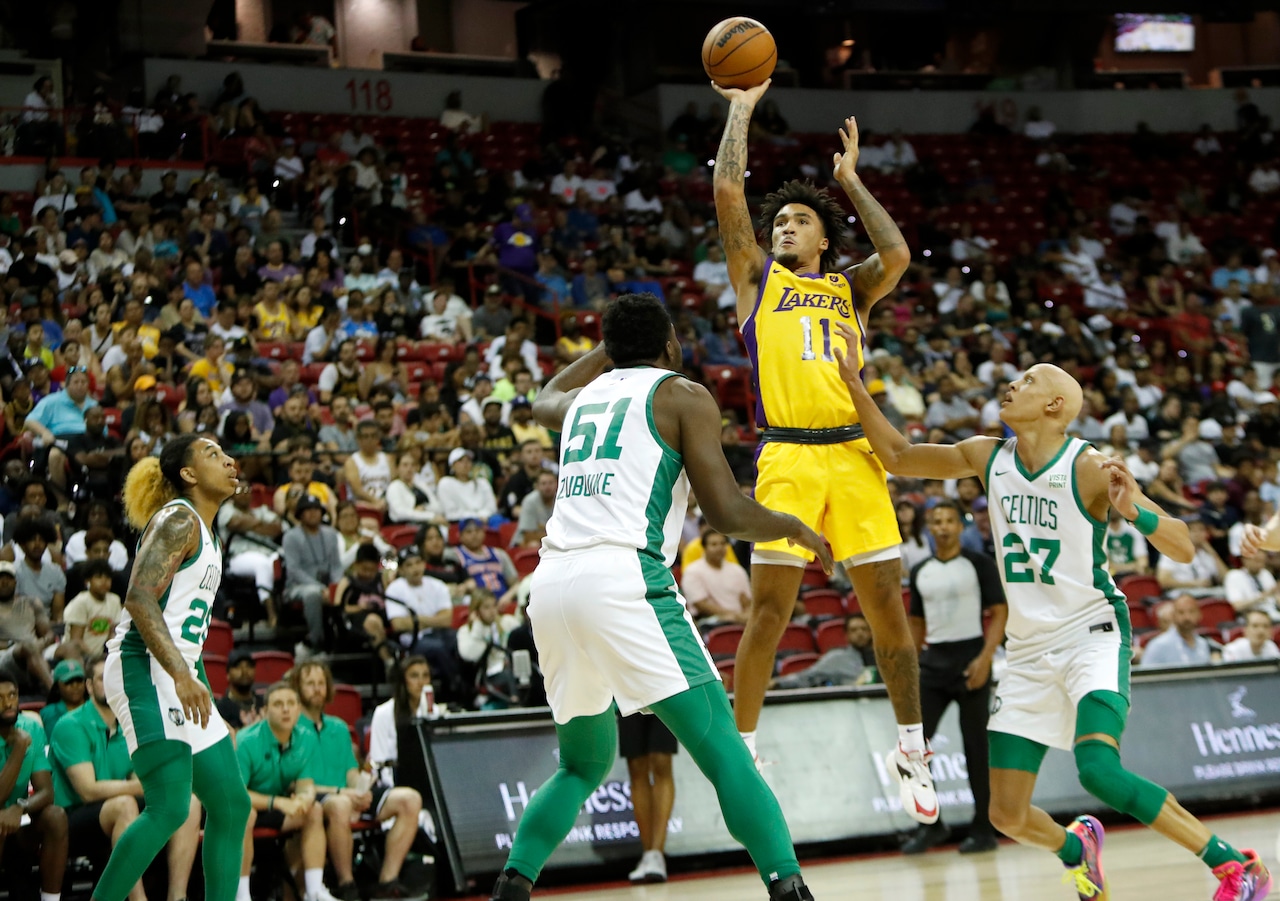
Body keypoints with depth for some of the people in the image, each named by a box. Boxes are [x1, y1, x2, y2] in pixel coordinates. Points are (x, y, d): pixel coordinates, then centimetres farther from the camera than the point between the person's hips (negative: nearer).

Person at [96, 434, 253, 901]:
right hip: (145, 669, -10)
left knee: (230, 804, 7)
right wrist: (181, 675, -30)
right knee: (169, 807, -18)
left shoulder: (202, 529, 21)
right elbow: (139, 598, -22)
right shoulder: (179, 520, -9)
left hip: (178, 673, 10)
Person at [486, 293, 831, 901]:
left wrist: (612, 347, 58)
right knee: (723, 752, -7)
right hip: (623, 577, -6)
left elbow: (544, 403, 52)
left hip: (551, 583, 6)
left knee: (584, 764, 23)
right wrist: (793, 527, 17)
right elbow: (727, 513, -1)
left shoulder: (584, 396, 25)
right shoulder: (682, 396, 7)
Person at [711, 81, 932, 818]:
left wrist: (851, 179, 9)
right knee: (771, 607, -6)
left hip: (855, 454, 2)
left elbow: (896, 256, -2)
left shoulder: (849, 289, 19)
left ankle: (912, 749, 14)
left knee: (887, 604, 3)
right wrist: (742, 109, 13)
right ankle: (742, 751, 4)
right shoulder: (758, 279, 16)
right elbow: (728, 190, 6)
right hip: (788, 457, -2)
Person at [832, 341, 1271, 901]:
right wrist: (853, 383, 5)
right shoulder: (987, 457, 3)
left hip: (1092, 634, -6)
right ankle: (1077, 848, 37)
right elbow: (897, 456, 13)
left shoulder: (1089, 468, -13)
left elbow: (1184, 549, -15)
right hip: (1029, 649, 6)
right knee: (1007, 817, 1)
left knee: (1098, 771, -30)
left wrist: (1133, 511, -34)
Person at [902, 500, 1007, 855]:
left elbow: (1000, 612, -6)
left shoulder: (979, 564, -2)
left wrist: (986, 657, -17)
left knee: (975, 747, 0)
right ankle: (930, 825, 6)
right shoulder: (920, 572, 12)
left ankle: (983, 829, 8)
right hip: (933, 660, 5)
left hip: (970, 658, -5)